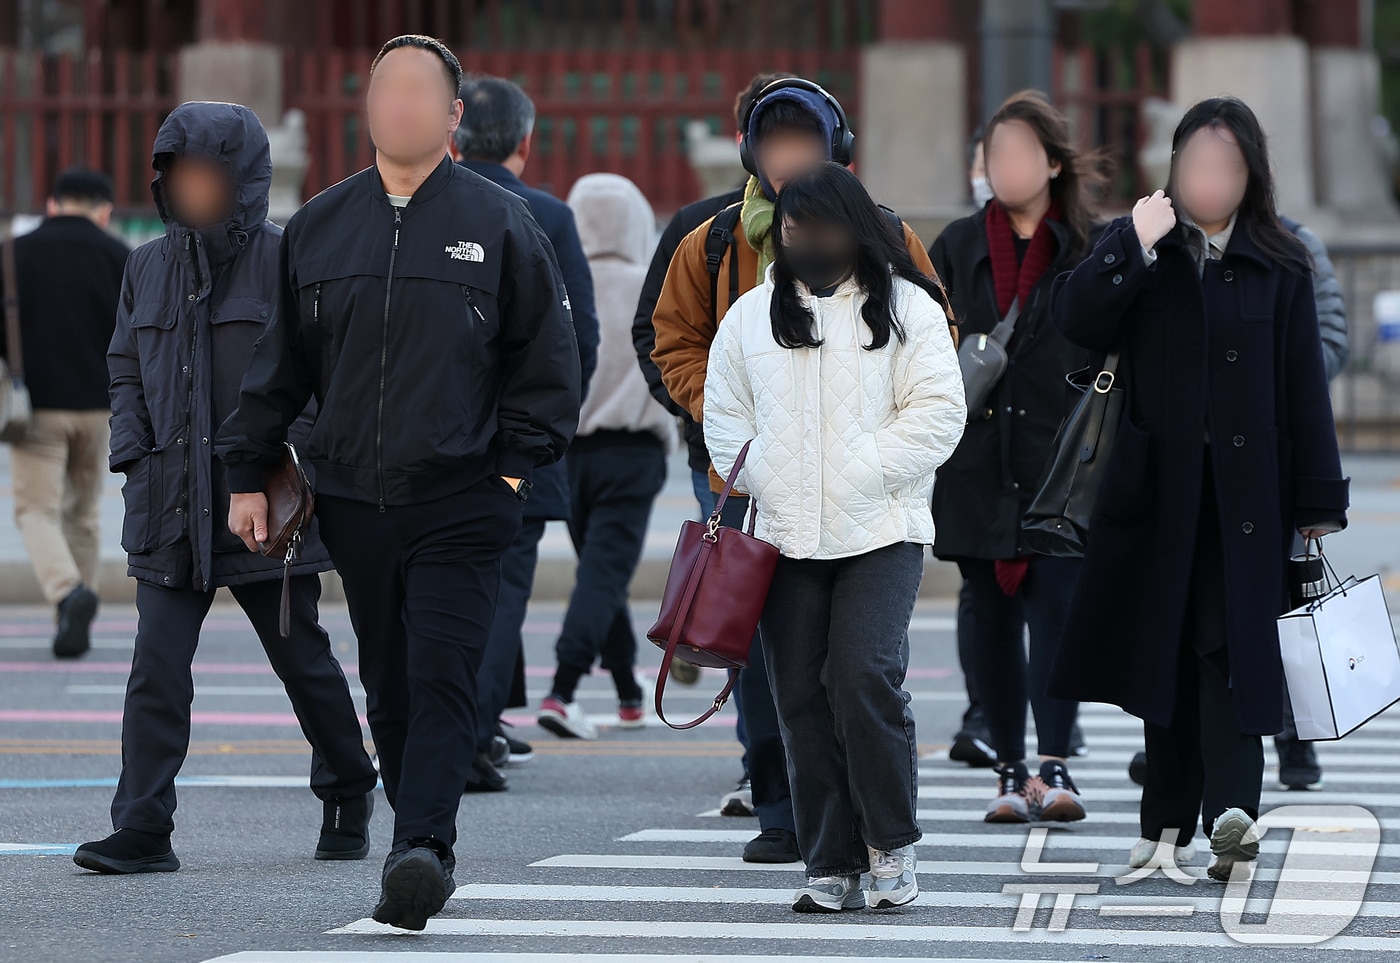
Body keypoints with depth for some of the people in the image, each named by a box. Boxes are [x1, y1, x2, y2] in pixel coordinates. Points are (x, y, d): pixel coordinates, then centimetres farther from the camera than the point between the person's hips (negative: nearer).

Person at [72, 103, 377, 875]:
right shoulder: (149, 268, 10)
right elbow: (126, 370, 18)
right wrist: (133, 453, 4)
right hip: (172, 504, 4)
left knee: (302, 657, 9)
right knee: (156, 667, -8)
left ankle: (347, 794, 30)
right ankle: (143, 829, -10)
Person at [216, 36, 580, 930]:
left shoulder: (499, 222, 1)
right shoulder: (319, 226, 10)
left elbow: (547, 354, 5)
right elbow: (278, 360, 15)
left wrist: (519, 463, -2)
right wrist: (250, 473, 12)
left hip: (462, 498, -4)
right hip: (354, 501, 4)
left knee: (443, 676, -15)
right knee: (390, 686, 8)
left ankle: (422, 846, -24)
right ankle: (425, 847, 18)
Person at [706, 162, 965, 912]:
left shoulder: (906, 308, 3)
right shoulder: (751, 315, 13)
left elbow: (938, 414, -3)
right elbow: (725, 416, 17)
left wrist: (859, 477, -11)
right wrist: (761, 480, 0)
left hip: (881, 531, -4)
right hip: (787, 537, 4)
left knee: (866, 676, -18)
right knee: (802, 697, 0)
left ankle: (891, 842, -3)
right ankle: (830, 863, 6)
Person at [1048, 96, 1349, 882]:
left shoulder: (1280, 269, 6)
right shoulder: (1138, 249, 8)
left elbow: (1305, 390, 4)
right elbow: (1077, 322, -8)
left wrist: (1319, 505, 0)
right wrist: (1134, 250, -20)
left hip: (1245, 492, -1)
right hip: (1157, 486, 2)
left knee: (1229, 644, -12)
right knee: (1167, 649, 6)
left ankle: (1231, 808, -23)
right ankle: (1170, 823, 13)